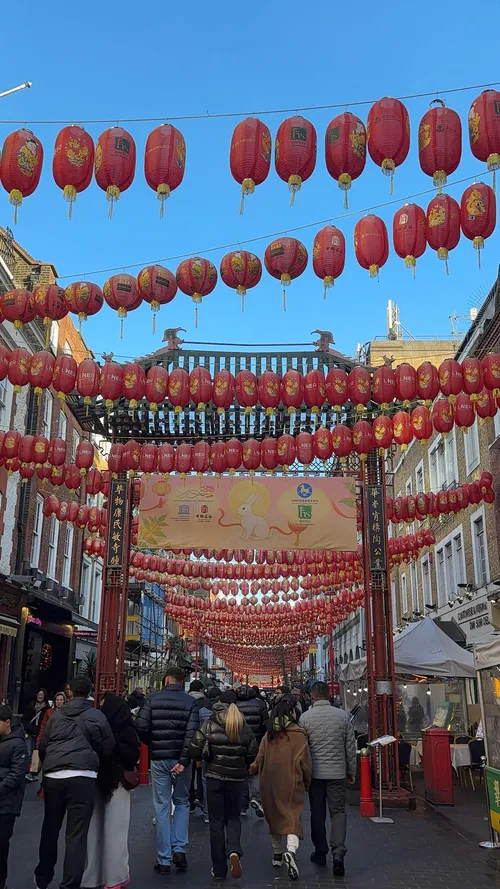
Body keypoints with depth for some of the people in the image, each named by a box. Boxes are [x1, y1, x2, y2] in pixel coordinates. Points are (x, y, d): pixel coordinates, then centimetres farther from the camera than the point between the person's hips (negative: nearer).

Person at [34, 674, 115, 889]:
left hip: (52, 776, 4)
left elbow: (42, 746, 17)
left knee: (50, 829, 20)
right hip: (81, 777, -4)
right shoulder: (96, 715, 4)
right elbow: (108, 747, 6)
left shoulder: (56, 715, 12)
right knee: (76, 834, -1)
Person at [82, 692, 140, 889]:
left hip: (117, 783, -3)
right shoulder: (103, 726, 5)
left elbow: (132, 755, -6)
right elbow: (95, 748, 5)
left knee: (114, 829, 1)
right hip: (100, 781, 3)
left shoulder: (125, 729, -3)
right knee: (95, 829, 6)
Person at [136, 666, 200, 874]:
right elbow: (192, 733, -14)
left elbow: (141, 728, -7)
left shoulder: (152, 700, -1)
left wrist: (153, 745, 10)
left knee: (162, 807, 8)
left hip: (159, 759, 0)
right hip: (180, 759, 0)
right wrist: (184, 760, -15)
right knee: (182, 803, 18)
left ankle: (164, 860, 10)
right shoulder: (190, 702, -3)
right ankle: (179, 849, 6)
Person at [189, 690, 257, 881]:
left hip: (214, 776, -2)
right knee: (233, 817, 17)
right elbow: (253, 754, 3)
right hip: (236, 777, 2)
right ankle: (234, 851, -10)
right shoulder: (245, 727, 0)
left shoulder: (210, 724, -7)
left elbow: (194, 750, -10)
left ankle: (219, 869, 12)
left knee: (216, 822, 9)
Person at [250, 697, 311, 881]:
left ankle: (277, 854, 30)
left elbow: (260, 759, 5)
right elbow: (304, 762, -7)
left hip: (270, 784, 4)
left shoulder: (269, 735, 3)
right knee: (292, 818, -4)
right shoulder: (298, 735, -8)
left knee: (274, 816, 19)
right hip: (291, 784, -4)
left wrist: (253, 770, 25)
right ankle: (291, 851, -28)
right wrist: (307, 782, 8)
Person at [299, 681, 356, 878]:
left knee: (317, 813, 12)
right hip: (337, 772, 0)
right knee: (338, 811, 5)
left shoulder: (305, 717, -7)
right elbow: (351, 747, 2)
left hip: (315, 772, 0)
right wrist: (351, 771, 13)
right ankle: (338, 852, -11)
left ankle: (321, 852, 21)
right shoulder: (342, 716, -4)